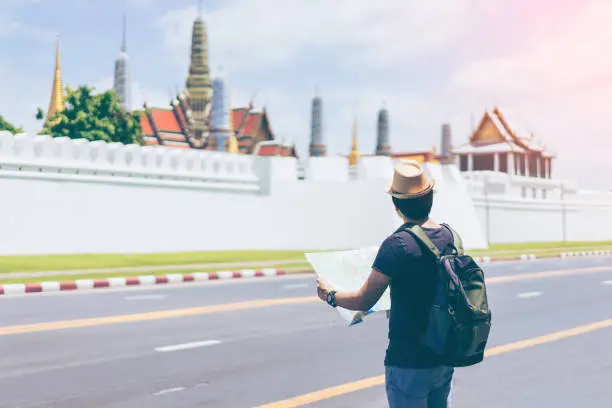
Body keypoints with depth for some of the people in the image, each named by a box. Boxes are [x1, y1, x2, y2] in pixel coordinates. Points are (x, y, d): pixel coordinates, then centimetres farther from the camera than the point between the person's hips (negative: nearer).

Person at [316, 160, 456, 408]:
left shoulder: (397, 244, -21)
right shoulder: (449, 236, 1)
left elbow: (364, 302, -17)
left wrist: (329, 295, 1)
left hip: (409, 362, -7)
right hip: (444, 358, 7)